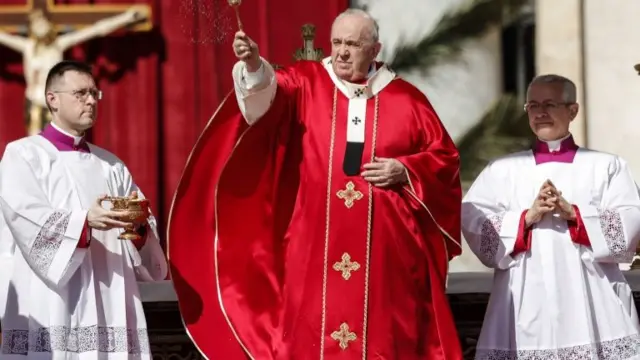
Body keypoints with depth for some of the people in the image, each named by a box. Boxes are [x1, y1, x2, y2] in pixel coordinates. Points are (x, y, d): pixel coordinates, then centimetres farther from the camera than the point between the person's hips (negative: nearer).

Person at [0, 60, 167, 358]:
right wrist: (85, 221, -25)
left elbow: (148, 223, 13)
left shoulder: (111, 165, 21)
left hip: (107, 306, 5)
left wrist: (139, 226, -11)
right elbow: (26, 219, -11)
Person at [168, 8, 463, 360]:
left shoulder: (405, 99, 7)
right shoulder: (306, 82, 4)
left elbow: (445, 157, 11)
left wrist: (404, 171, -7)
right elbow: (271, 92, -17)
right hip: (315, 246, 0)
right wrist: (253, 66, -38)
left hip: (386, 248, 1)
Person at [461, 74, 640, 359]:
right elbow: (471, 223, 2)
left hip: (592, 300, -1)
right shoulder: (502, 170, 15)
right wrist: (527, 217, -12)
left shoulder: (607, 166, 13)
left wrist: (573, 213, -13)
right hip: (526, 302, 1)